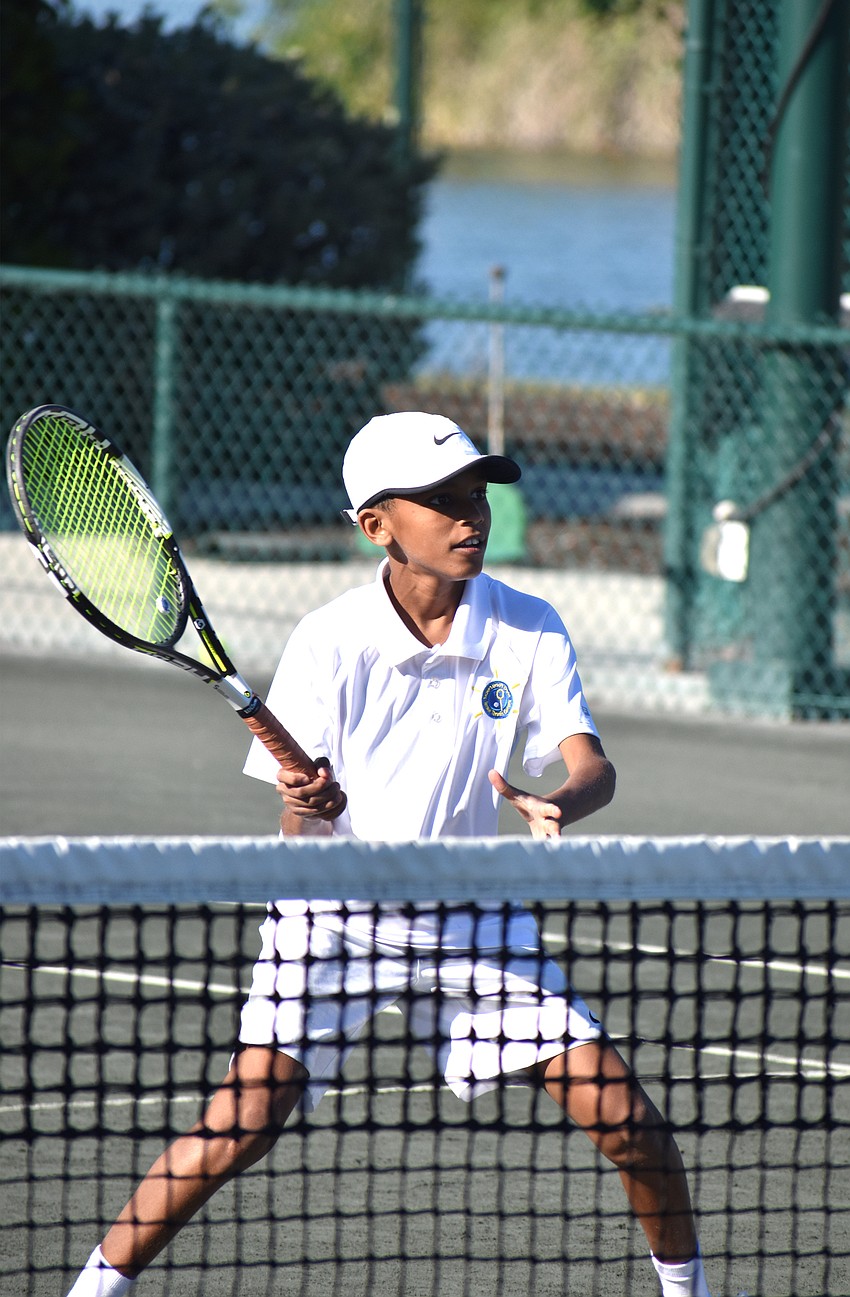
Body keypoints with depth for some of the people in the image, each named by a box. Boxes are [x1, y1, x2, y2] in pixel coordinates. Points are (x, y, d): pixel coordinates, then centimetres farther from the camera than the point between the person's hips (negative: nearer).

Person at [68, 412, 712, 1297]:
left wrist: (557, 805, -40)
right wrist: (310, 809, -39)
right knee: (243, 1120, -19)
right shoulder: (329, 642, -14)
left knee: (622, 1114, -5)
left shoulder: (528, 631, -8)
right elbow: (298, 829, -14)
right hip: (332, 914, -3)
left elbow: (591, 764, -17)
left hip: (468, 916, 3)